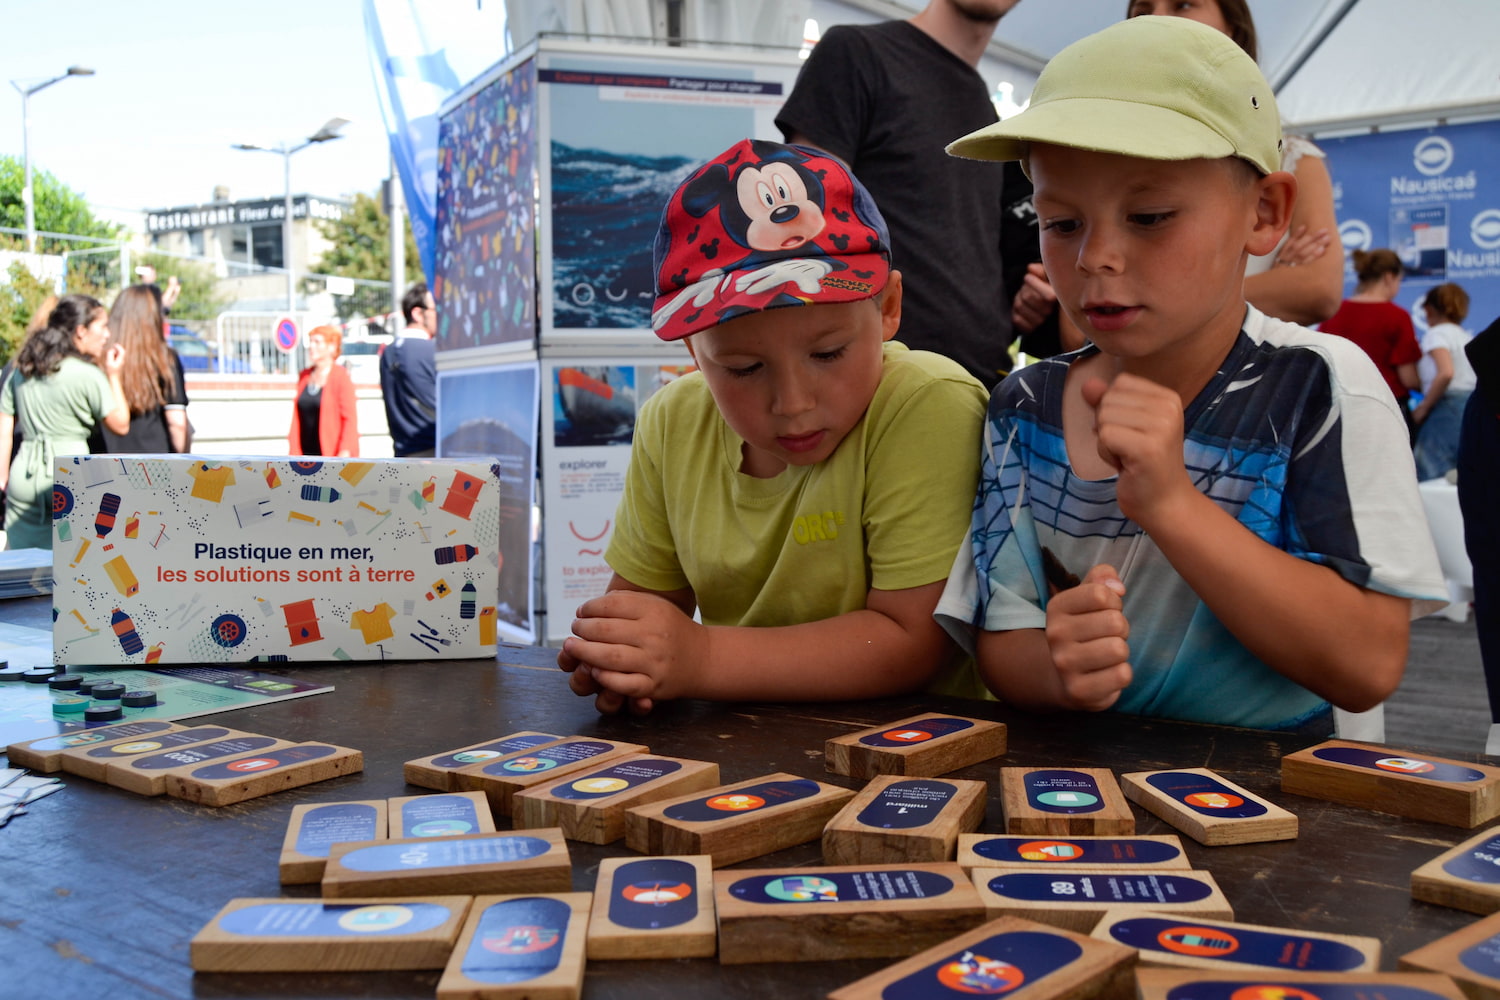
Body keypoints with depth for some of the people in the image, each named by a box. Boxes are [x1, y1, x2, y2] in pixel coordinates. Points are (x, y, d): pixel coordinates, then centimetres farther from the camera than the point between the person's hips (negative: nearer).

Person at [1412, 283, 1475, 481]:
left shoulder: (1436, 334, -3)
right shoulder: (1466, 336, 20)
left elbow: (1445, 373, -19)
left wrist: (1423, 407, -10)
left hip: (1448, 408, -8)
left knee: (1431, 480, -9)